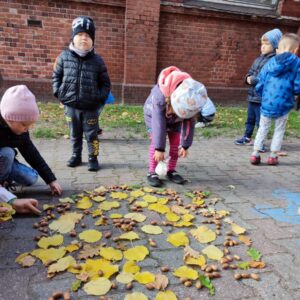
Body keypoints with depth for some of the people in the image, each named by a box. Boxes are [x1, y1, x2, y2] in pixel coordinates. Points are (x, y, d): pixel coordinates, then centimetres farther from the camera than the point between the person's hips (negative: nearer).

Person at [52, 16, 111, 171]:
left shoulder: (97, 60, -4)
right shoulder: (64, 56, -1)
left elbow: (105, 83, 3)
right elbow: (56, 76, 11)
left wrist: (100, 97, -8)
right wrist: (58, 92, -1)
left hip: (90, 107, -2)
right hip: (70, 105, 2)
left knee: (91, 135, 7)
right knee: (75, 134, 16)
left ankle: (93, 159, 20)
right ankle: (76, 156, 33)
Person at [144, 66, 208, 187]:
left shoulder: (190, 101, -31)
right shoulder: (160, 97, -44)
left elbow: (189, 124, -22)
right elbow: (159, 123, -41)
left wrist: (185, 145, -19)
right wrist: (159, 148, -37)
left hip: (174, 119, 4)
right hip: (154, 114, -3)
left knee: (176, 142, -4)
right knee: (156, 140, -17)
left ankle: (171, 171, 9)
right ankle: (152, 173, -9)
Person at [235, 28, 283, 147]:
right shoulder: (258, 59, 14)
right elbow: (250, 72, 22)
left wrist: (254, 80, -20)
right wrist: (248, 78, -1)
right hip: (252, 95, 8)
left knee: (261, 121, 0)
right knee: (250, 119, 20)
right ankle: (247, 137, 35)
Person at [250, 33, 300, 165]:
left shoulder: (270, 62, 3)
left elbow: (259, 86, 3)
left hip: (267, 104, 2)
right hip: (283, 105, -2)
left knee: (262, 129, 15)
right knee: (279, 130, 14)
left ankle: (255, 154, 16)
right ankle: (273, 156, 19)